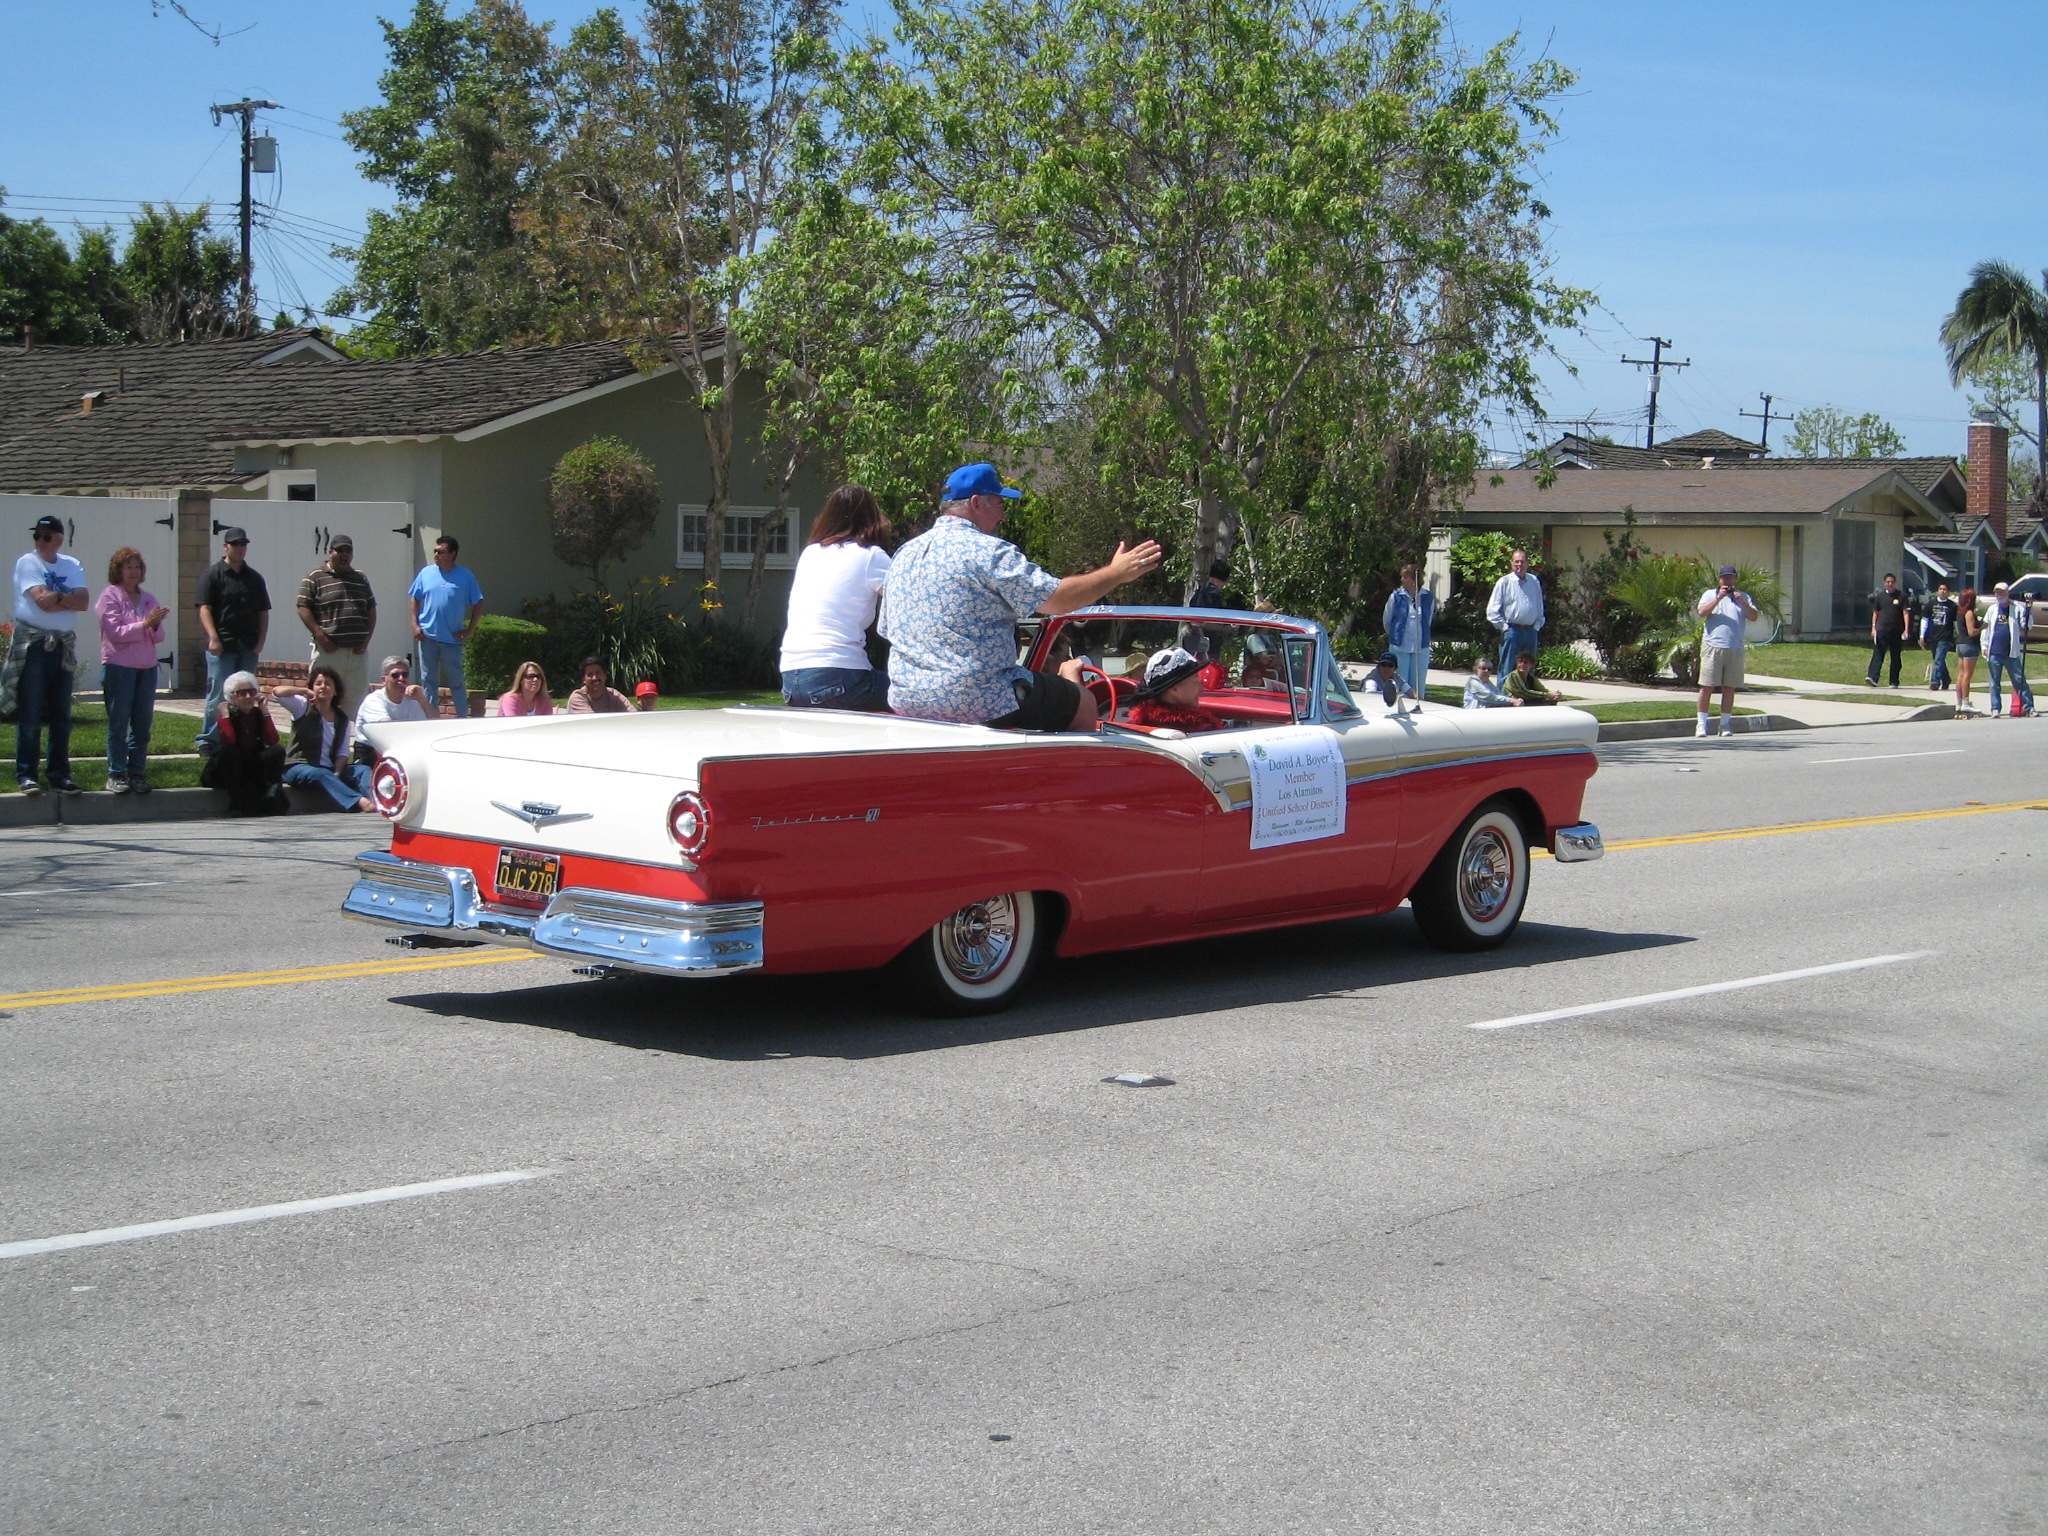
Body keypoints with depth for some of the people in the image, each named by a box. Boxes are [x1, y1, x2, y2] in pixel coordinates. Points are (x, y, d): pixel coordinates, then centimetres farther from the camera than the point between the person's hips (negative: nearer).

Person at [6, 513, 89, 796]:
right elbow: (42, 600, -16)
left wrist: (55, 597, -13)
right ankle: (26, 774, 0)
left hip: (64, 646, 4)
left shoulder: (72, 566, 10)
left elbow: (83, 602, -4)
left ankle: (60, 773, 14)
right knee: (30, 715, -4)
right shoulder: (27, 563, -2)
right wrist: (67, 598, -4)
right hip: (33, 645, -4)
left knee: (61, 715, 8)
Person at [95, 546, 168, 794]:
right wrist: (145, 624, -17)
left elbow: (159, 638, 11)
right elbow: (115, 632, -12)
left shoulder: (148, 599, 13)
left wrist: (156, 625, -10)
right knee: (118, 724, -1)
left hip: (147, 668, 5)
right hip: (119, 667, -5)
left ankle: (137, 773, 9)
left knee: (143, 724, 4)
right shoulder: (110, 596, -1)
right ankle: (116, 775, 2)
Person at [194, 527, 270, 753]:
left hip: (248, 647, 5)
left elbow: (263, 612, 16)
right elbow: (205, 609, -7)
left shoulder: (254, 578, 15)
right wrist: (213, 638, -17)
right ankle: (208, 739, -2)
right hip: (221, 647, -5)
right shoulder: (212, 575, 0)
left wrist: (260, 641, 3)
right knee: (218, 694, -7)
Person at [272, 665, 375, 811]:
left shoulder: (342, 719, 14)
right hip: (299, 768, -4)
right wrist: (305, 691, -7)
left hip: (329, 770, 4)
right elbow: (276, 692, -10)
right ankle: (360, 802, -60)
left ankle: (376, 801, -52)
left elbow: (343, 753, 6)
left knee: (363, 770, -20)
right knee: (322, 775, -36)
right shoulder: (303, 707, 6)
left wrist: (336, 775, -12)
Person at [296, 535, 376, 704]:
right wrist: (321, 637, -12)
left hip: (358, 651, 5)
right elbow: (304, 609, -4)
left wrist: (366, 639, 4)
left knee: (357, 696, 3)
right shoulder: (314, 577, 1)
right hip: (329, 650, -5)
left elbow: (371, 609, 17)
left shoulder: (361, 579, 17)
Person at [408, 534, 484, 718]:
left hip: (452, 638, -2)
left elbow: (478, 604, 2)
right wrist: (415, 625, -1)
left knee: (456, 681, 3)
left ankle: (463, 717, 9)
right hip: (427, 636, 2)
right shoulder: (426, 572, 4)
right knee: (428, 680, 7)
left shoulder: (465, 576, -2)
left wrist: (469, 630, -3)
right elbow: (414, 599, 10)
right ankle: (430, 716, 15)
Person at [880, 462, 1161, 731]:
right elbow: (1058, 598, -15)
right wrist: (1117, 573, -2)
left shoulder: (904, 554, 10)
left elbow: (888, 631, 19)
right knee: (1084, 704, 11)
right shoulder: (986, 551, -14)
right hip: (977, 701, -8)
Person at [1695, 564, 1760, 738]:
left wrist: (1742, 601, -9)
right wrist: (1719, 598, -13)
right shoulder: (1710, 594, 10)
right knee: (1707, 686, -4)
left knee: (1729, 688, 4)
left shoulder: (1743, 596, 16)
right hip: (1713, 646, -2)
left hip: (1735, 649, 2)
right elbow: (1702, 612, -6)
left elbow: (1754, 616, 4)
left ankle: (1725, 724, 10)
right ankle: (1702, 724, -1)